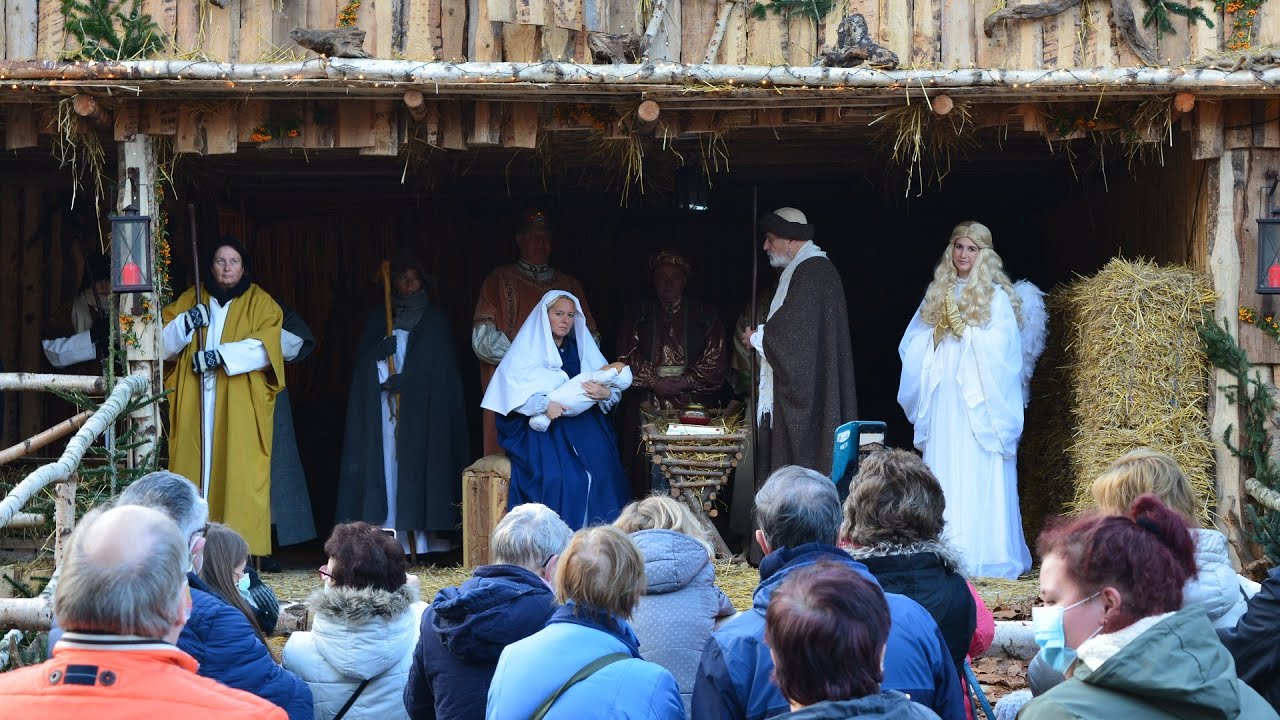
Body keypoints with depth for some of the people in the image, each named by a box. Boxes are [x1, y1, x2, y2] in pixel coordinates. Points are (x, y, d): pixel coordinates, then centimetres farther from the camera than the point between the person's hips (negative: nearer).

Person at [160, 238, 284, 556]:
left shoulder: (261, 303, 8)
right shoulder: (190, 300, 17)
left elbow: (266, 347, -7)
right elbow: (164, 345, 10)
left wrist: (220, 355, -18)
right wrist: (186, 323, -9)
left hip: (241, 410, -2)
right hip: (195, 408, 3)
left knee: (239, 475, -10)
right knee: (194, 471, -6)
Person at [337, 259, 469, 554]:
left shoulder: (434, 318, 10)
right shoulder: (379, 317, 17)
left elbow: (436, 360, 0)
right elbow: (363, 356, 8)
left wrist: (406, 379, -13)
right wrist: (381, 349, -13)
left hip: (423, 405, -2)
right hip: (384, 403, 2)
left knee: (418, 459, -10)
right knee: (387, 459, -7)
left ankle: (423, 534, -11)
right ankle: (390, 535, -10)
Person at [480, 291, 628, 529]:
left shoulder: (580, 348, 14)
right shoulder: (527, 348, 1)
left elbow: (615, 389, 9)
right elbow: (512, 392, -11)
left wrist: (605, 393, -14)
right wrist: (544, 404, -24)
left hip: (582, 424, 4)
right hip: (540, 427, -3)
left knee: (600, 473, -22)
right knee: (557, 478, -28)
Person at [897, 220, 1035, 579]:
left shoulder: (995, 296, 0)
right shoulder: (938, 294, 16)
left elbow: (1001, 348, -10)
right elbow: (914, 344, 17)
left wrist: (964, 330, -10)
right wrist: (938, 331, -1)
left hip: (979, 400, -5)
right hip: (943, 400, 5)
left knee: (979, 477, -7)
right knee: (944, 475, 5)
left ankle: (981, 556, -4)